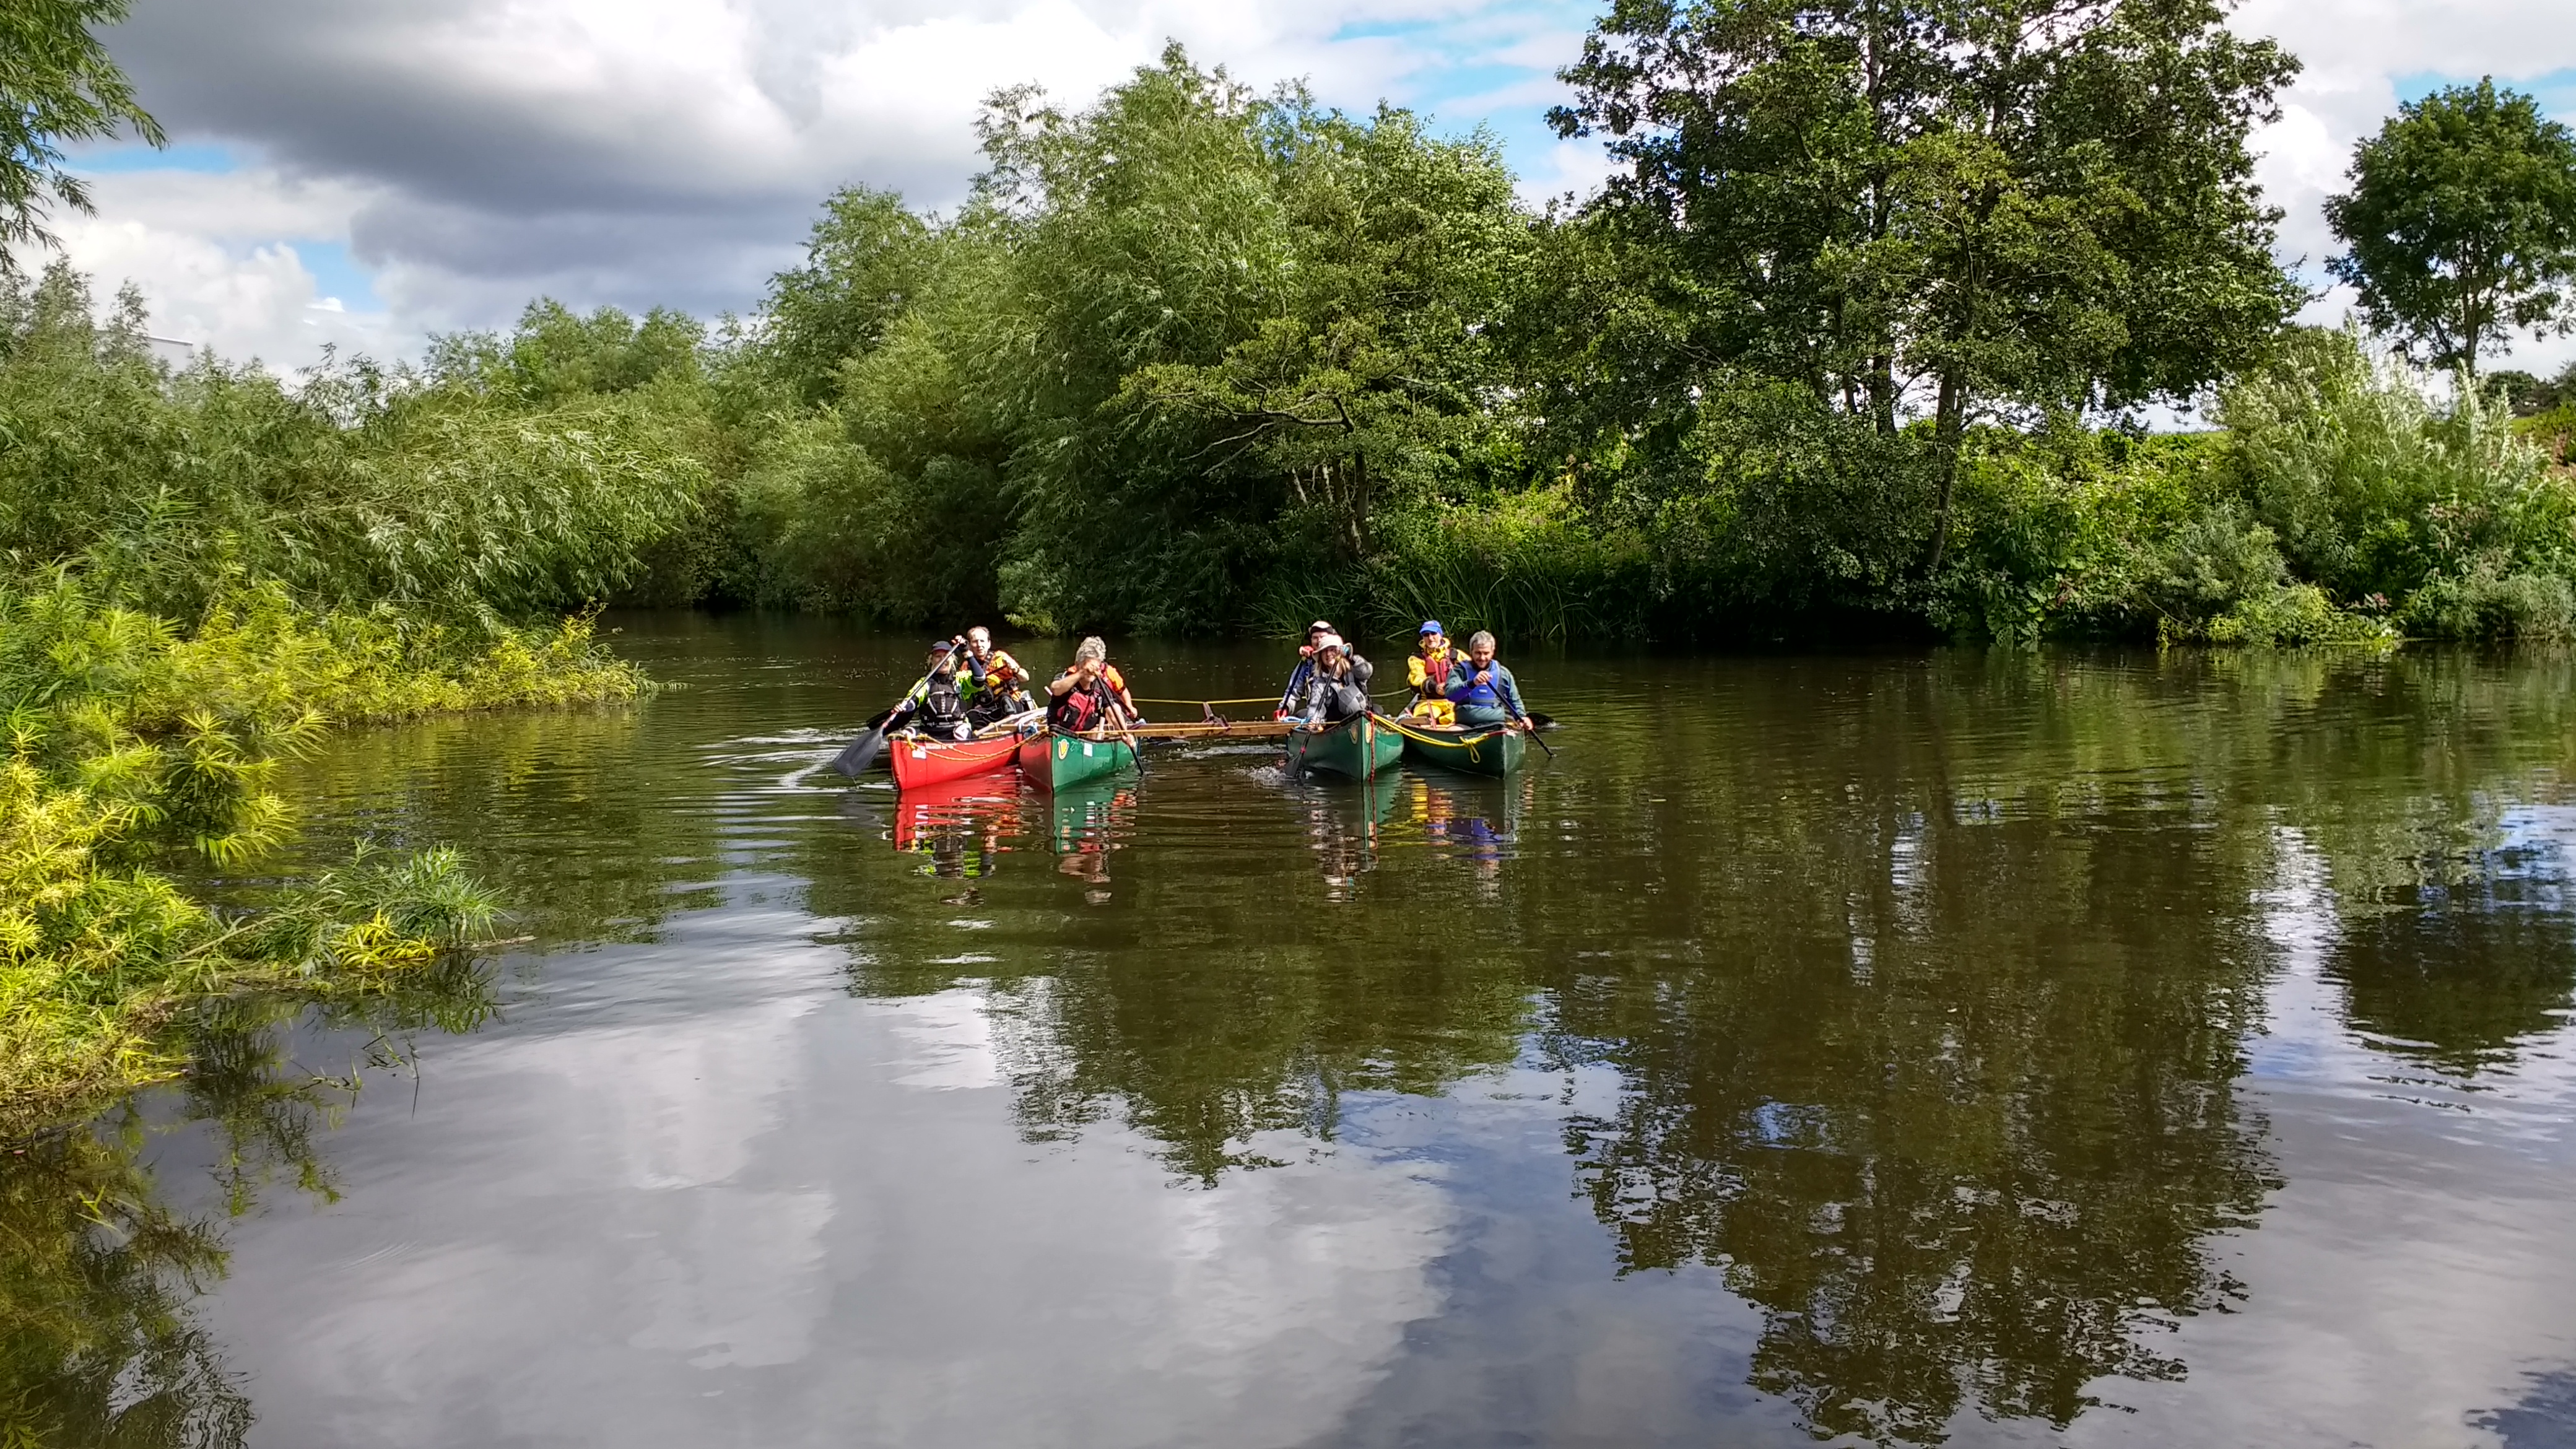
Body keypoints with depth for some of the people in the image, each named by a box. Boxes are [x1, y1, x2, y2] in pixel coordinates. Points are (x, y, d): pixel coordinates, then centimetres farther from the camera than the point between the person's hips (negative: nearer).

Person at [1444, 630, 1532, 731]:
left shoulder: (1504, 674, 17)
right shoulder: (1460, 671, 8)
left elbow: (1515, 701, 27)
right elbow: (1450, 695, -11)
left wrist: (1522, 717, 6)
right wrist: (1472, 683, -28)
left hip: (1498, 723, 2)